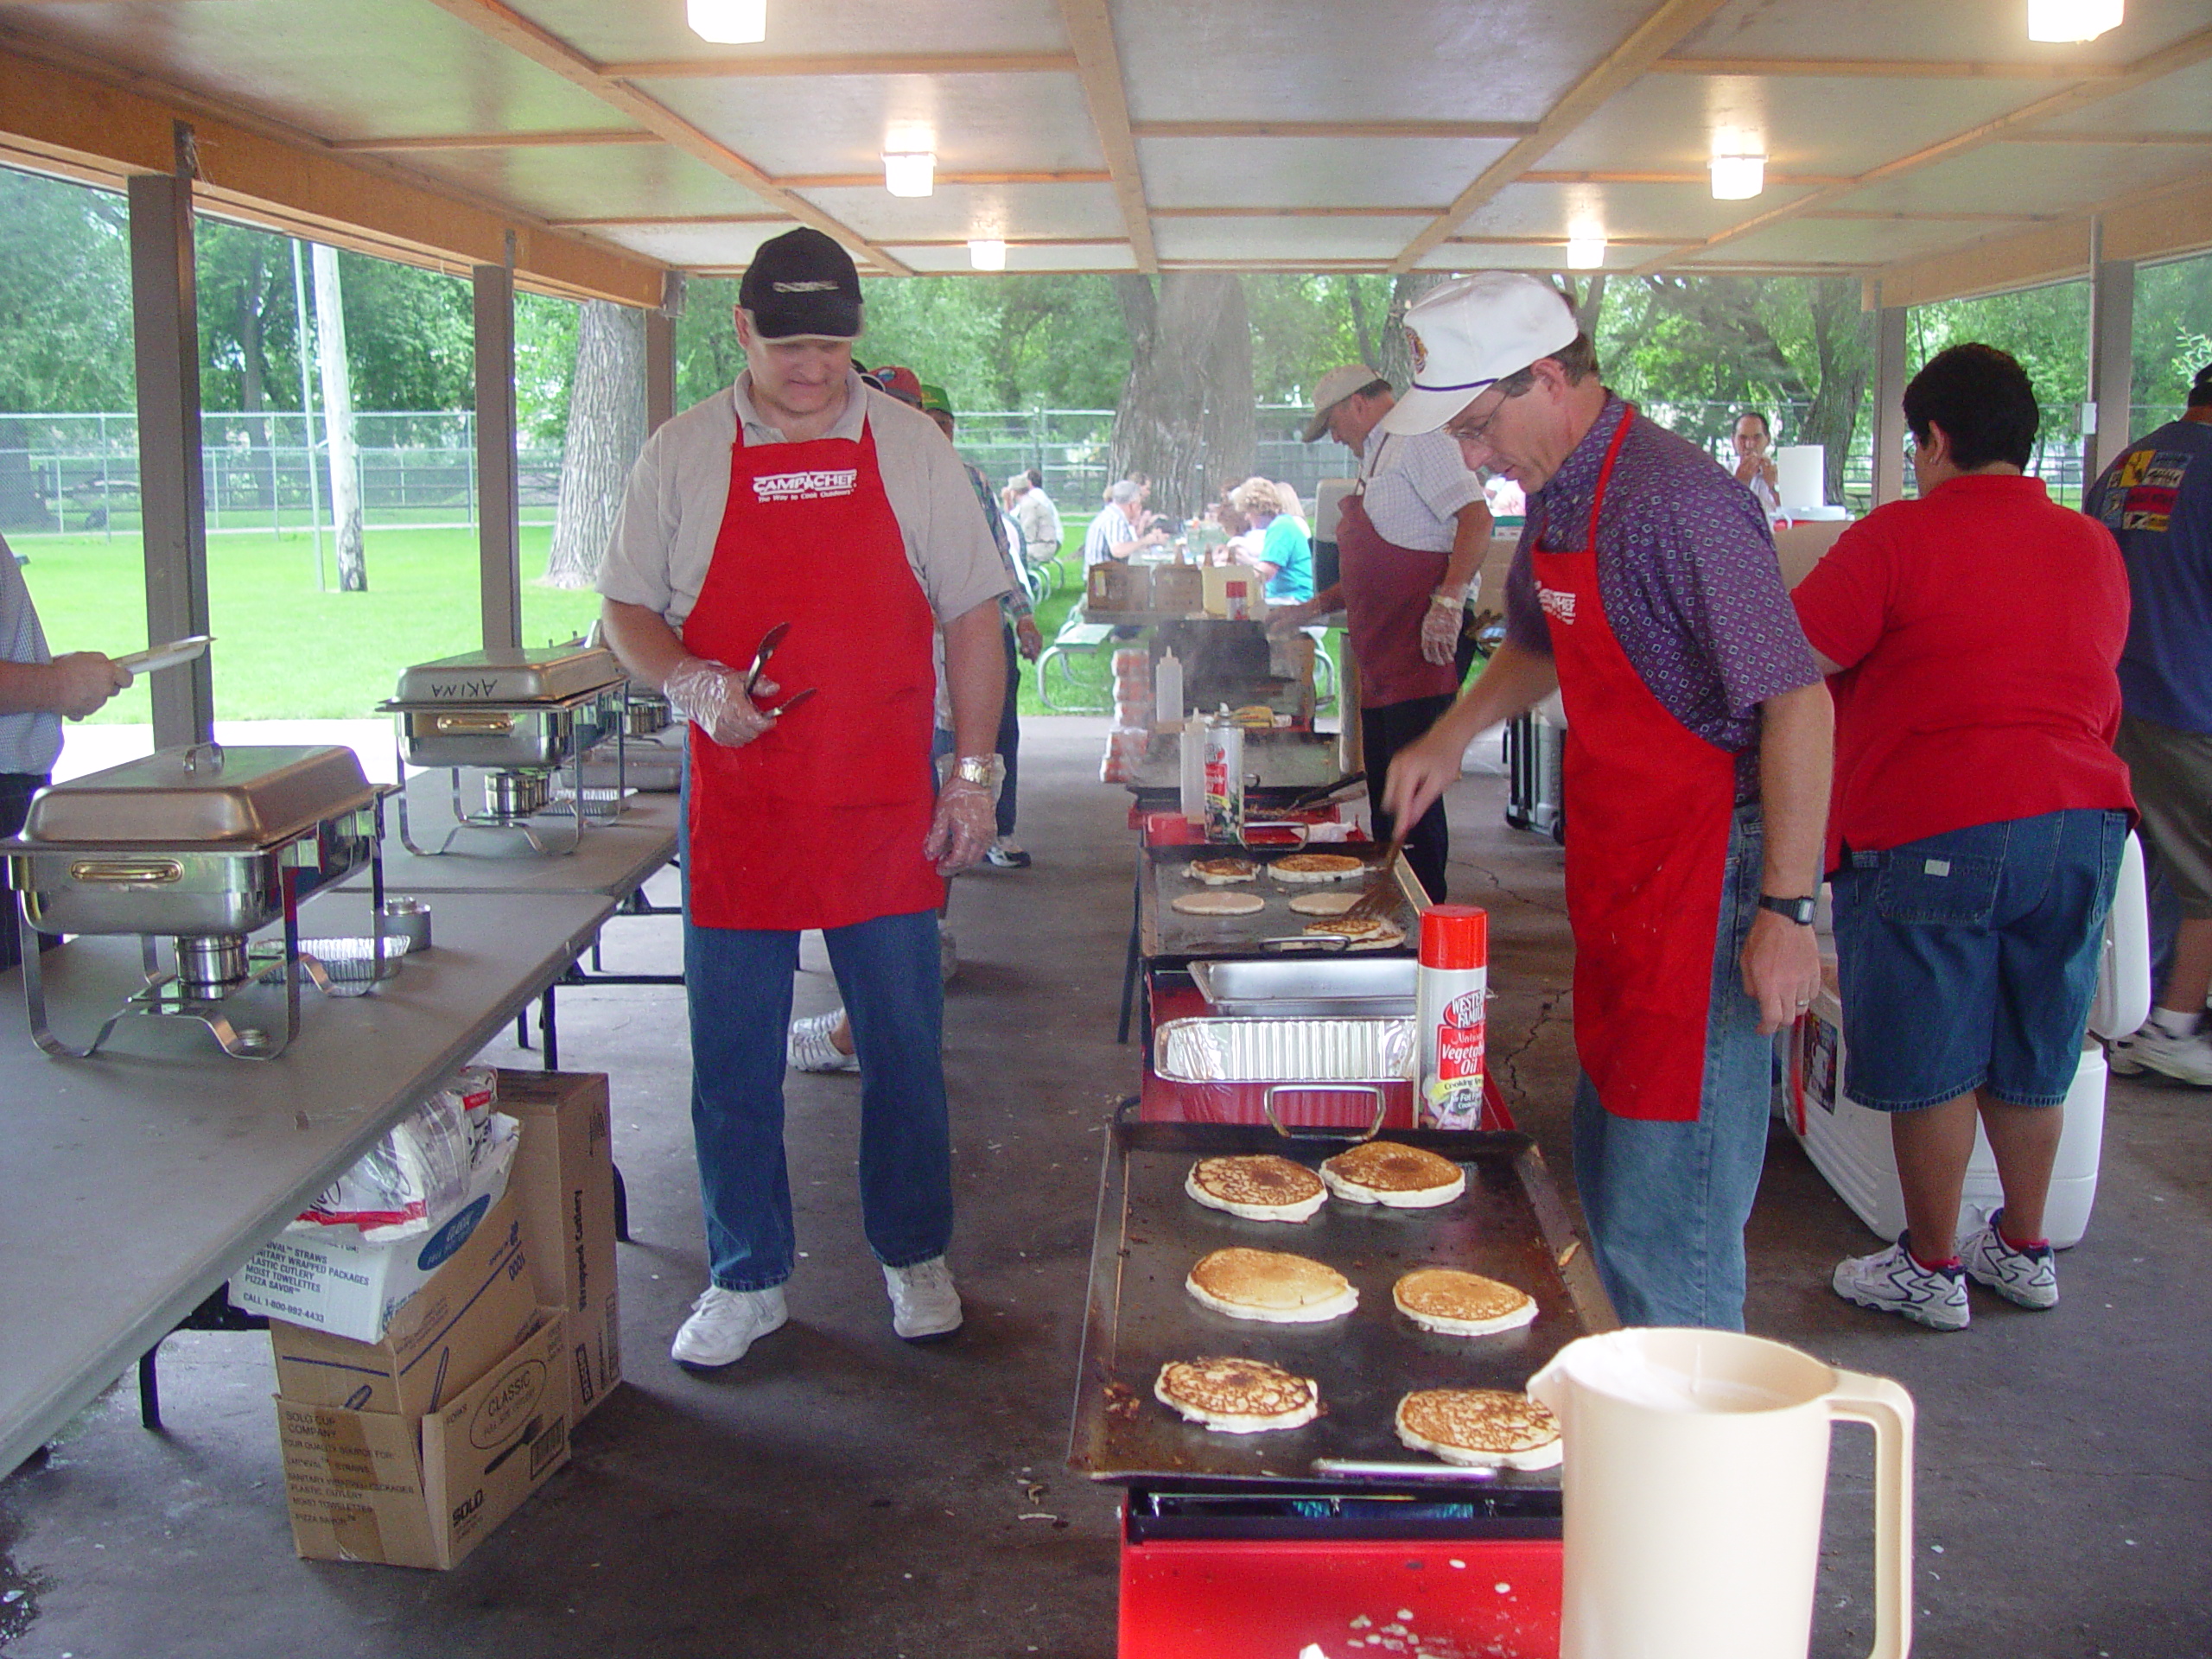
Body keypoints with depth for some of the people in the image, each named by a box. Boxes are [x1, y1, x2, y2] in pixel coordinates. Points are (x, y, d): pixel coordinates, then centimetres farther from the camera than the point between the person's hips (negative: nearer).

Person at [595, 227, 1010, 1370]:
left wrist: (972, 774, -2)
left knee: (905, 1045, 8)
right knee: (732, 1058, 7)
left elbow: (972, 616, 4)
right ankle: (746, 1281, 23)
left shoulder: (911, 447, 2)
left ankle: (914, 1257, 27)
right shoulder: (682, 455, 2)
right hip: (735, 805, 0)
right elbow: (626, 611, 7)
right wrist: (689, 682, -14)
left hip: (884, 807, 0)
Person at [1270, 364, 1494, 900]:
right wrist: (1312, 609, 29)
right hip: (1382, 655, 11)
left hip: (1424, 646, -10)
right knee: (1385, 794, 11)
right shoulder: (1378, 459, 26)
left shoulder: (1418, 440, -5)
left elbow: (1475, 517, -19)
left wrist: (1449, 602, -29)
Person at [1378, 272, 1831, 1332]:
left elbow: (1797, 702, -22)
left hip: (1702, 884, -10)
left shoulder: (1678, 503, -20)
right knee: (1609, 1183, 18)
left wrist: (1788, 910, -23)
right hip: (1618, 885, 10)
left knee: (1663, 1222, -5)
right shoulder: (1555, 499, 9)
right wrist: (1451, 736, 14)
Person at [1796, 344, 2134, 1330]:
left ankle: (1931, 1269, 17)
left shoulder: (1899, 537, -9)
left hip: (1934, 830, -6)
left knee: (1930, 1063, 6)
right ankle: (2022, 1250, 31)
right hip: (2083, 820, 6)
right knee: (2031, 1059, 18)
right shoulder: (2096, 548, 11)